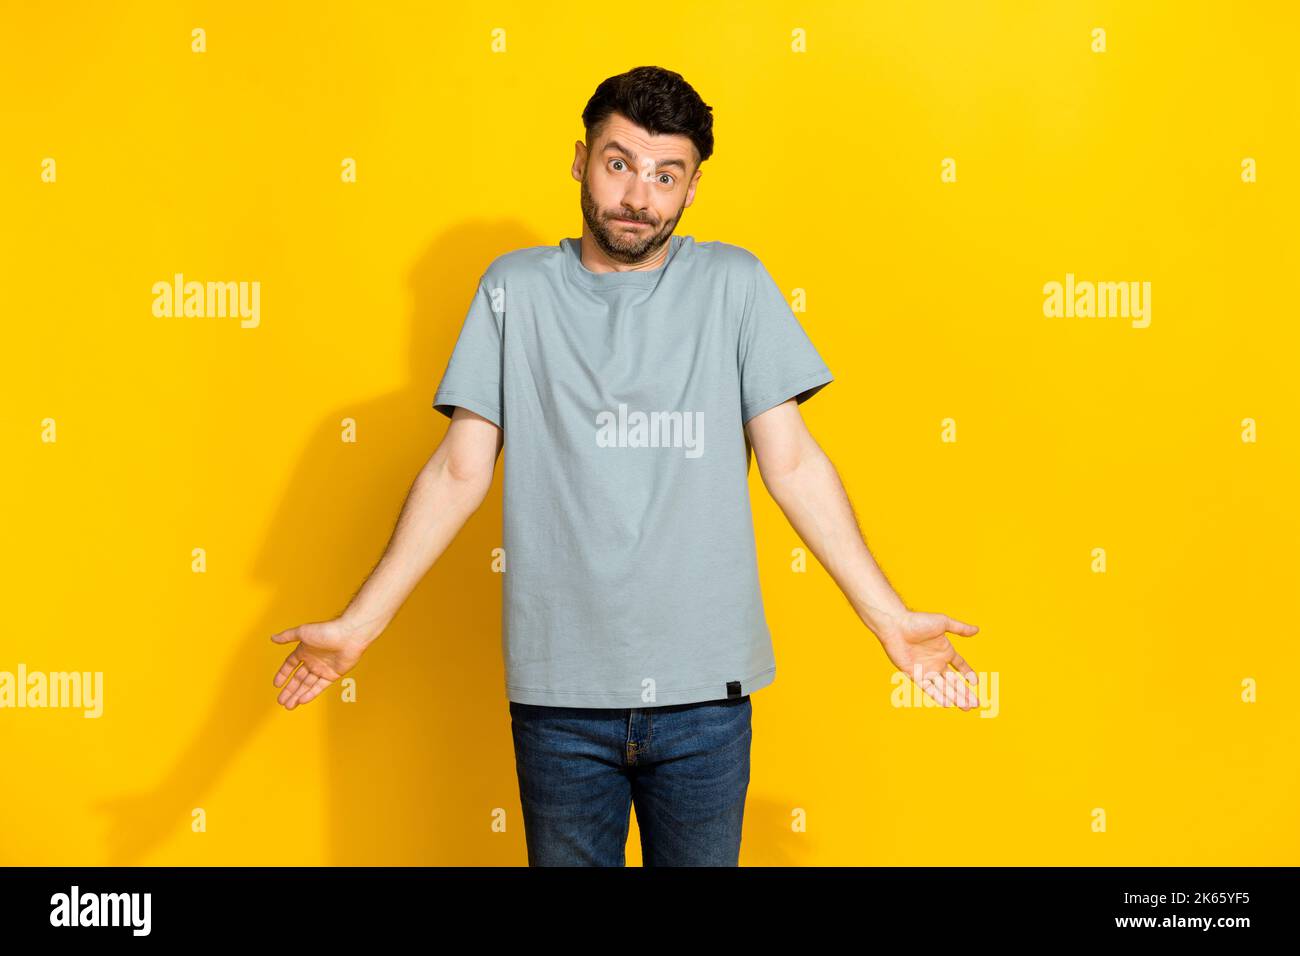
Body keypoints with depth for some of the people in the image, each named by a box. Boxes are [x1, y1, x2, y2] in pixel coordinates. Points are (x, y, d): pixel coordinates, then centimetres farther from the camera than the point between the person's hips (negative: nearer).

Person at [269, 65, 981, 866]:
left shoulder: (735, 284, 1)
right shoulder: (516, 288, 2)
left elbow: (791, 462, 0)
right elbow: (460, 470, 2)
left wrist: (891, 617, -6)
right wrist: (358, 626, -3)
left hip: (705, 687, 0)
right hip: (559, 688, 0)